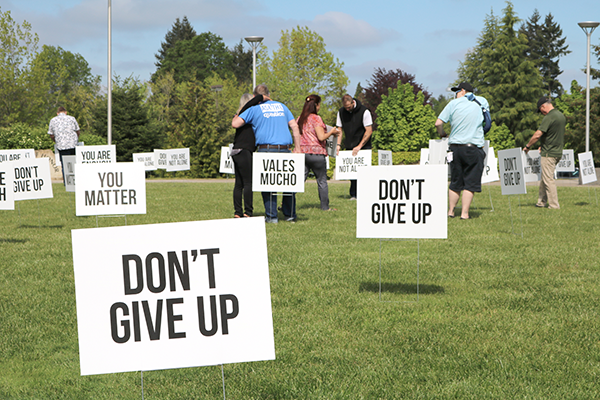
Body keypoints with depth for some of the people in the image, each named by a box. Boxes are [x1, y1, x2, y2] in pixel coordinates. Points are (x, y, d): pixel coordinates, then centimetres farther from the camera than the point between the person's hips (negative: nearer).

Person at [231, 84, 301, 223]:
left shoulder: (254, 109, 5)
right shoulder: (281, 106, 18)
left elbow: (235, 124, 0)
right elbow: (294, 126, 12)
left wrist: (237, 114, 22)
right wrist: (297, 148, 12)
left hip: (266, 150, -3)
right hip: (285, 149, 3)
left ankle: (271, 216, -3)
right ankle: (290, 215, 14)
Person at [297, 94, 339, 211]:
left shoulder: (300, 119, 9)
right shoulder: (316, 119, -11)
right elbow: (321, 137, -16)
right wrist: (331, 132, -1)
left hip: (302, 152, 6)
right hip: (316, 153, -5)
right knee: (322, 180, 7)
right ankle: (325, 206, 13)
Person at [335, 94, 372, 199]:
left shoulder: (364, 111, -11)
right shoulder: (341, 112, 3)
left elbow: (369, 131, -11)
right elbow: (339, 129, 10)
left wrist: (359, 146, -17)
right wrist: (338, 145, -4)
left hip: (363, 147, -4)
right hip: (349, 147, 4)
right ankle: (353, 195, 4)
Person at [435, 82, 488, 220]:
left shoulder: (454, 104, 2)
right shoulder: (481, 102, 9)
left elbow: (438, 123, -1)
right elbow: (487, 107, 33)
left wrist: (442, 134, 18)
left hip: (456, 146, 1)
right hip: (474, 148, -1)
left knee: (455, 182, 12)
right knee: (470, 182, 1)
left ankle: (451, 211, 17)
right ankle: (464, 213, -5)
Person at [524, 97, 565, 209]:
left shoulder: (549, 117, -18)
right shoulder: (561, 116, 11)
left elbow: (538, 135, -21)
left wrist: (527, 146, -7)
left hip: (549, 153, -9)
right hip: (558, 152, 9)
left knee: (548, 179, -4)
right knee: (544, 177, 18)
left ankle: (554, 205, -4)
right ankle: (542, 201, 23)